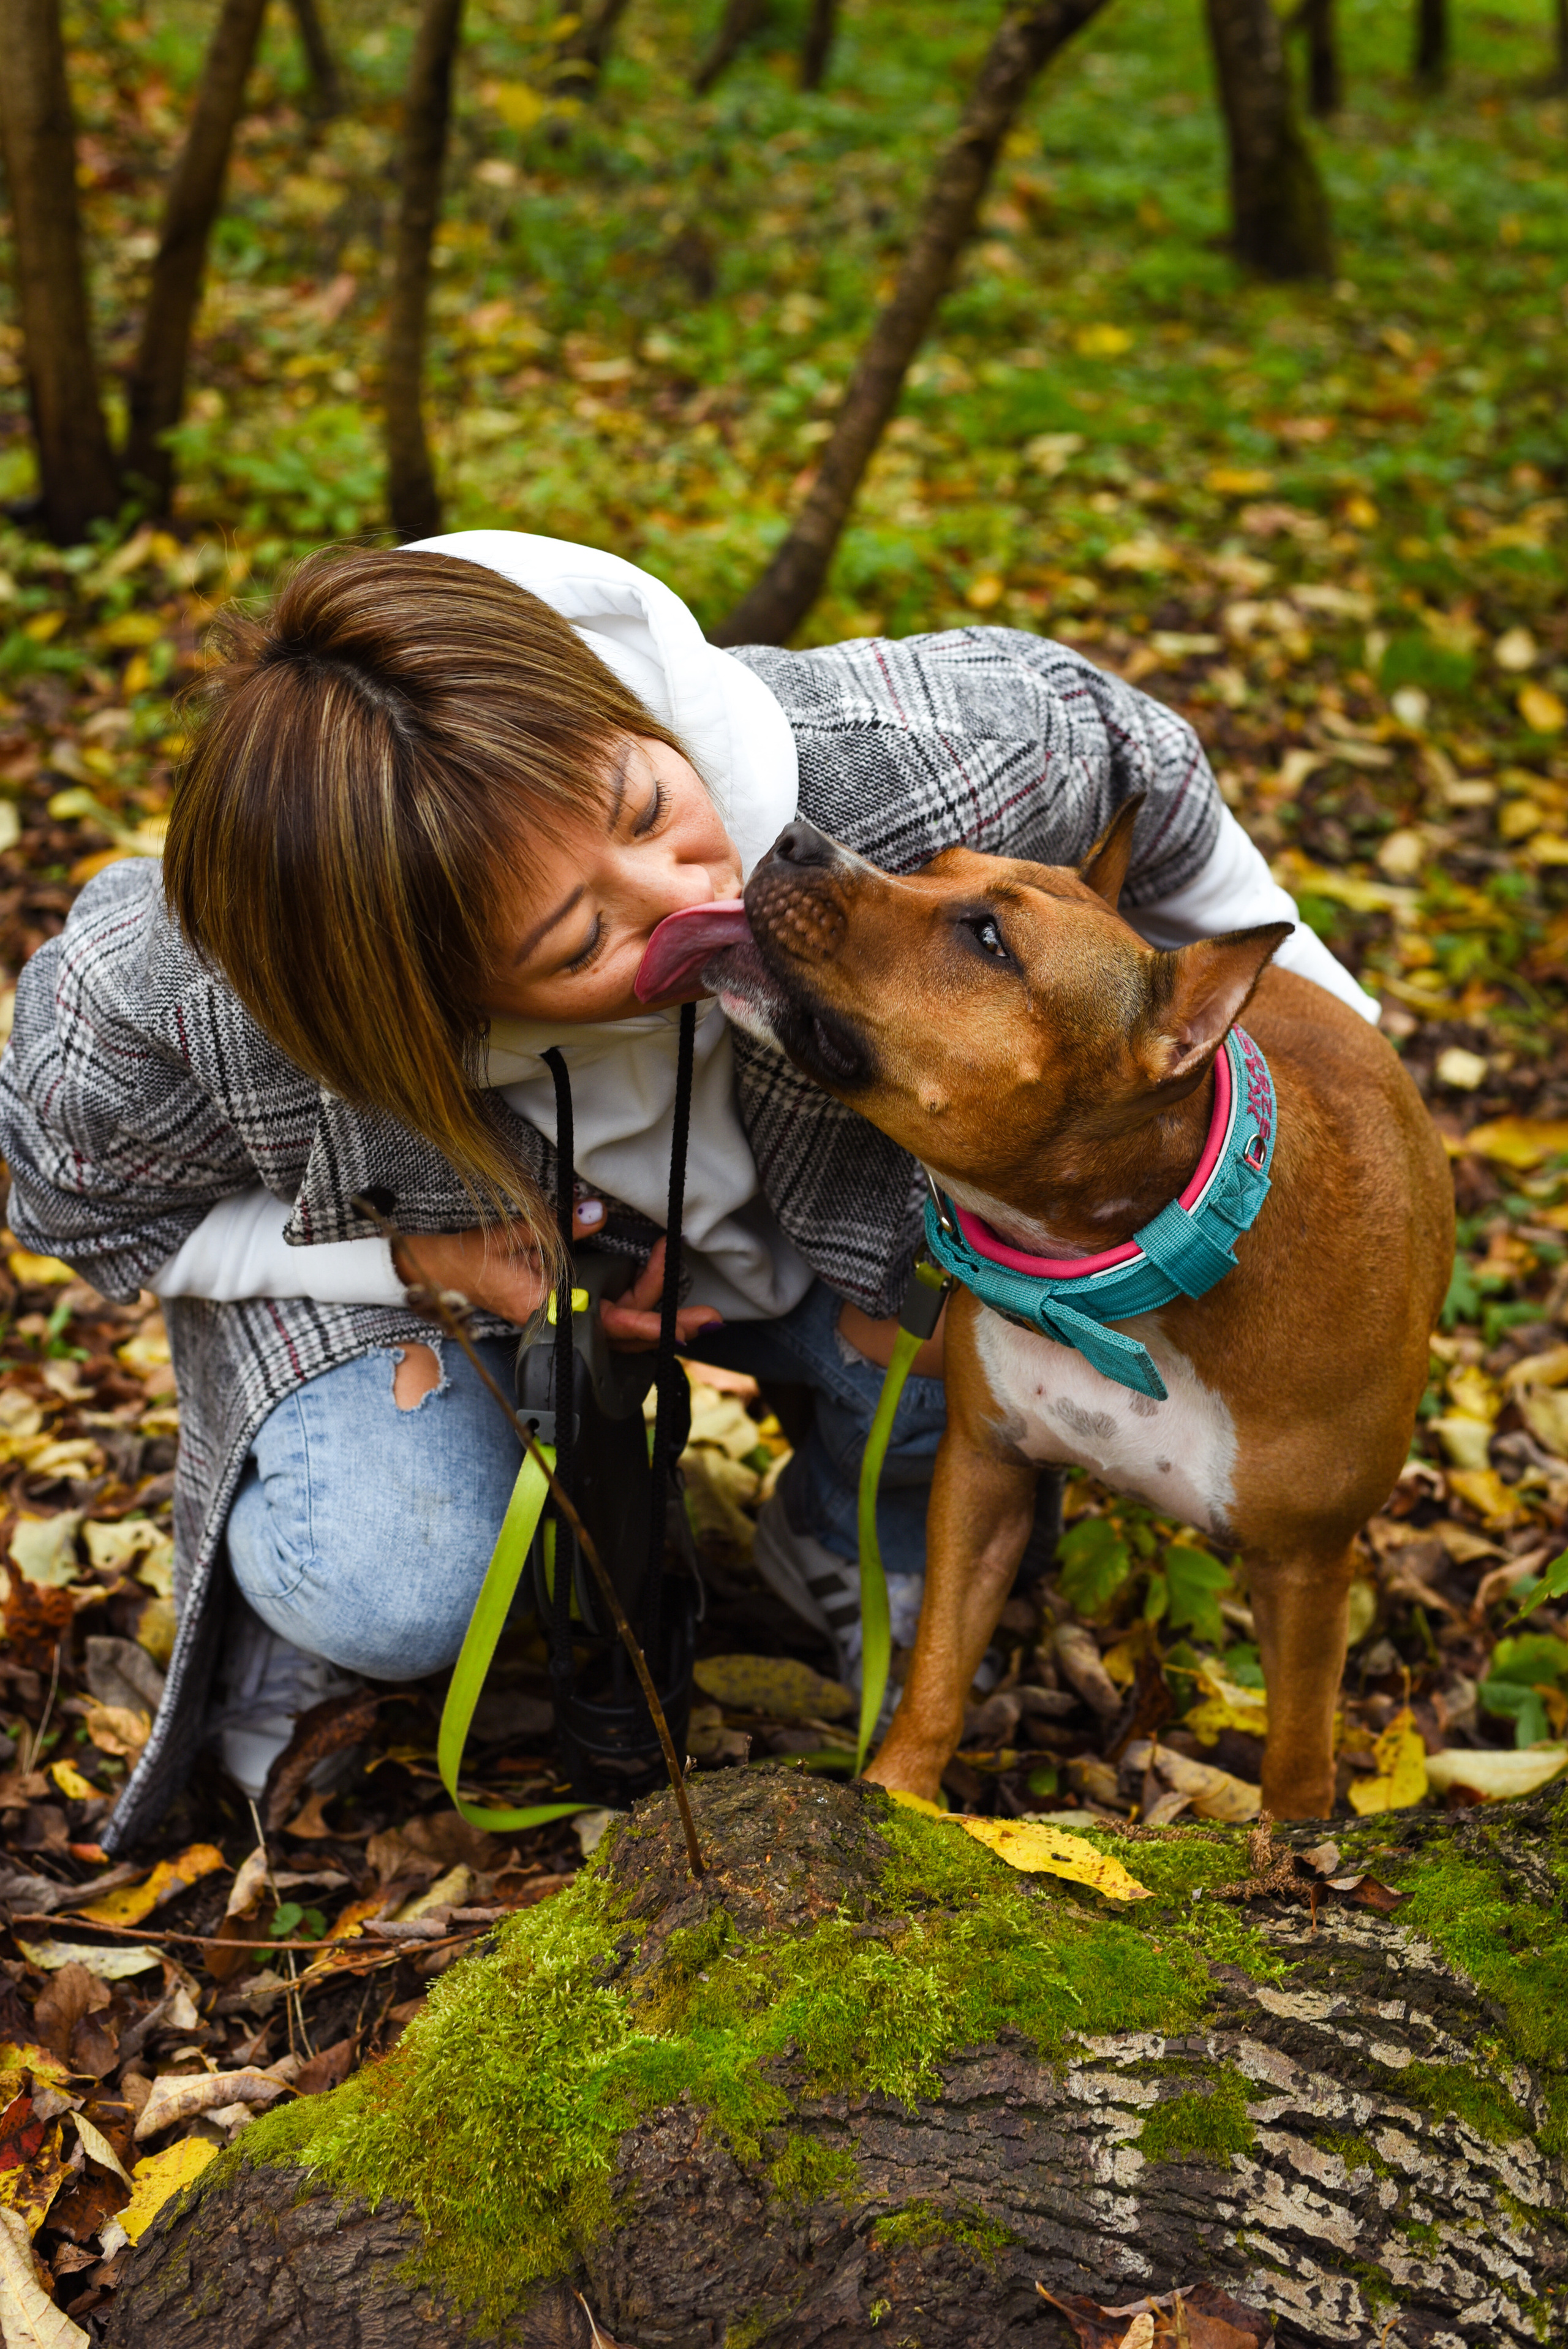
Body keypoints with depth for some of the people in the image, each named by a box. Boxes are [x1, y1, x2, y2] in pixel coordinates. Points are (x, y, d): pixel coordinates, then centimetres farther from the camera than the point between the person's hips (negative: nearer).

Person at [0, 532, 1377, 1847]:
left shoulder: (891, 771, -39)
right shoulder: (178, 1001, -40)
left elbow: (1116, 746, -13)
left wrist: (1293, 997, 2)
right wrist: (427, 1257, -27)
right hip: (390, 1242, -2)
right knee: (403, 1590, -27)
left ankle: (853, 1567, 13)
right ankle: (291, 1623, 12)